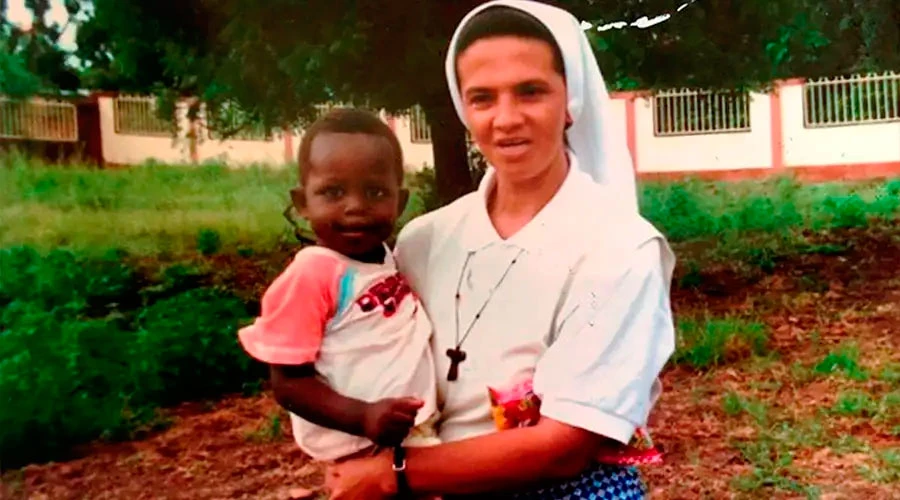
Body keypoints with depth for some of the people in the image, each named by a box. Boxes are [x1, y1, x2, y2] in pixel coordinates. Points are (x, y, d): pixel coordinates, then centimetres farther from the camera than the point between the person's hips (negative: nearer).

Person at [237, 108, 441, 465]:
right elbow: (288, 382, -17)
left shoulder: (390, 260, 5)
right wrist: (363, 417, -27)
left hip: (417, 434, 7)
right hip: (363, 448, -7)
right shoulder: (311, 274, -16)